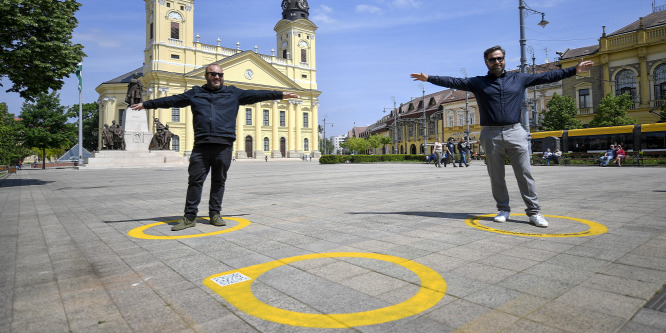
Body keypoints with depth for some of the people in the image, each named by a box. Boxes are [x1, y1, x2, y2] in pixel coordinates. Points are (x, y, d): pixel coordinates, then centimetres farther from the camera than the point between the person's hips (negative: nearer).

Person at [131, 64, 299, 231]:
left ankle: (215, 214, 17)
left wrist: (281, 94, 7)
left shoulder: (233, 93, 15)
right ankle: (189, 217, 9)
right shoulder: (195, 93, 17)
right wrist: (146, 104, 23)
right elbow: (171, 100, 21)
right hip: (201, 146, 1)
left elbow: (256, 95, 11)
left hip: (224, 146, 0)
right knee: (195, 181, 0)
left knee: (219, 182, 6)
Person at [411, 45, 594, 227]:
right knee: (496, 176, 5)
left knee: (525, 174, 0)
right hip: (491, 135, 0)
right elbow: (453, 82, 5)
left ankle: (534, 212, 8)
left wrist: (574, 70, 15)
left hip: (515, 133, 1)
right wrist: (428, 78, 0)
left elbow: (546, 77, 17)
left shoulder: (519, 79, 15)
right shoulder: (478, 82, 10)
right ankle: (503, 209, 18)